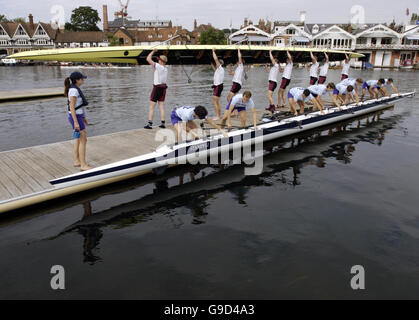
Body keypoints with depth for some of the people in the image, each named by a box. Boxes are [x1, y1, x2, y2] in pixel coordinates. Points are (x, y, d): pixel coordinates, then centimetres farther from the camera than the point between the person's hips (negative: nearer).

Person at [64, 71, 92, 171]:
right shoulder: (73, 90, -20)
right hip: (75, 117, -10)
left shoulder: (75, 89, 11)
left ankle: (77, 161, 25)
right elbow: (71, 107, -23)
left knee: (78, 139, 16)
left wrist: (83, 117, 22)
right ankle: (83, 165, -4)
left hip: (77, 116, 10)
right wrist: (76, 122, -25)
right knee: (83, 140, -8)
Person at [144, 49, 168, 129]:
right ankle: (163, 123, 7)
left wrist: (153, 51, 0)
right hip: (163, 87, 7)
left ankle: (150, 124, -3)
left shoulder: (158, 66, -14)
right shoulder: (165, 68, 7)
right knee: (161, 106, 9)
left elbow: (148, 59, -11)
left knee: (151, 107, -2)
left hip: (157, 88, -7)